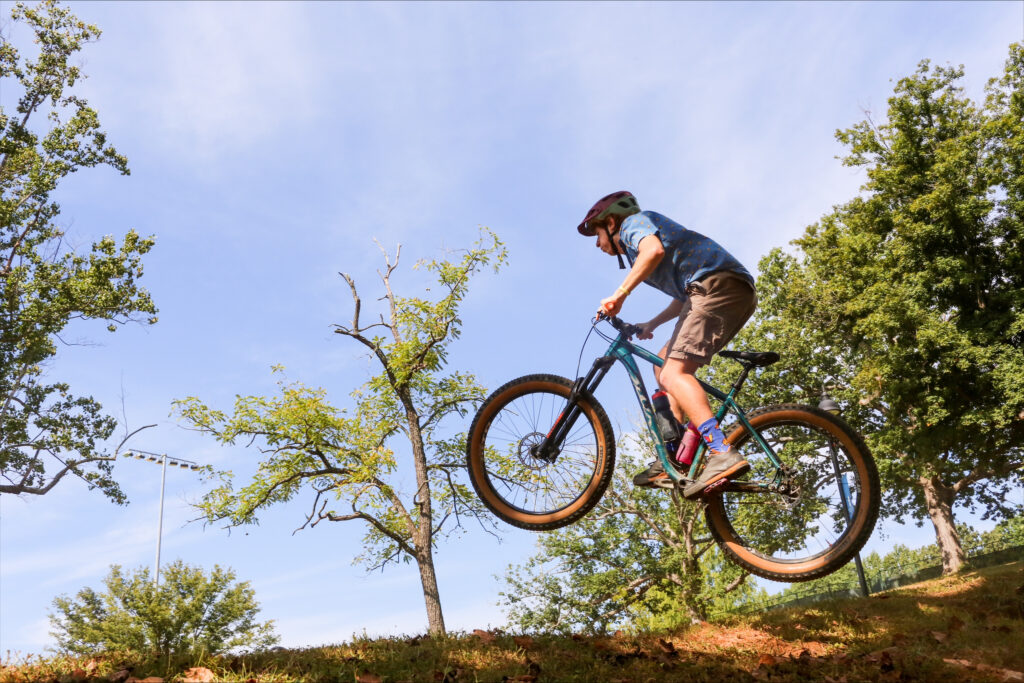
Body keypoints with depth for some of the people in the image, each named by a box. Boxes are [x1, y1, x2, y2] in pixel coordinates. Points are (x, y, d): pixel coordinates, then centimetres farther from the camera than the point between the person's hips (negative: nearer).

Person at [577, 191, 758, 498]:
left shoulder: (633, 222, 6)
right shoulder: (636, 246, 33)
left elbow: (654, 250, -19)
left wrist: (619, 294, -18)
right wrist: (652, 324, 27)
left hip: (719, 284, -10)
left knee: (673, 372, -19)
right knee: (664, 365, 15)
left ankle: (723, 454, -32)